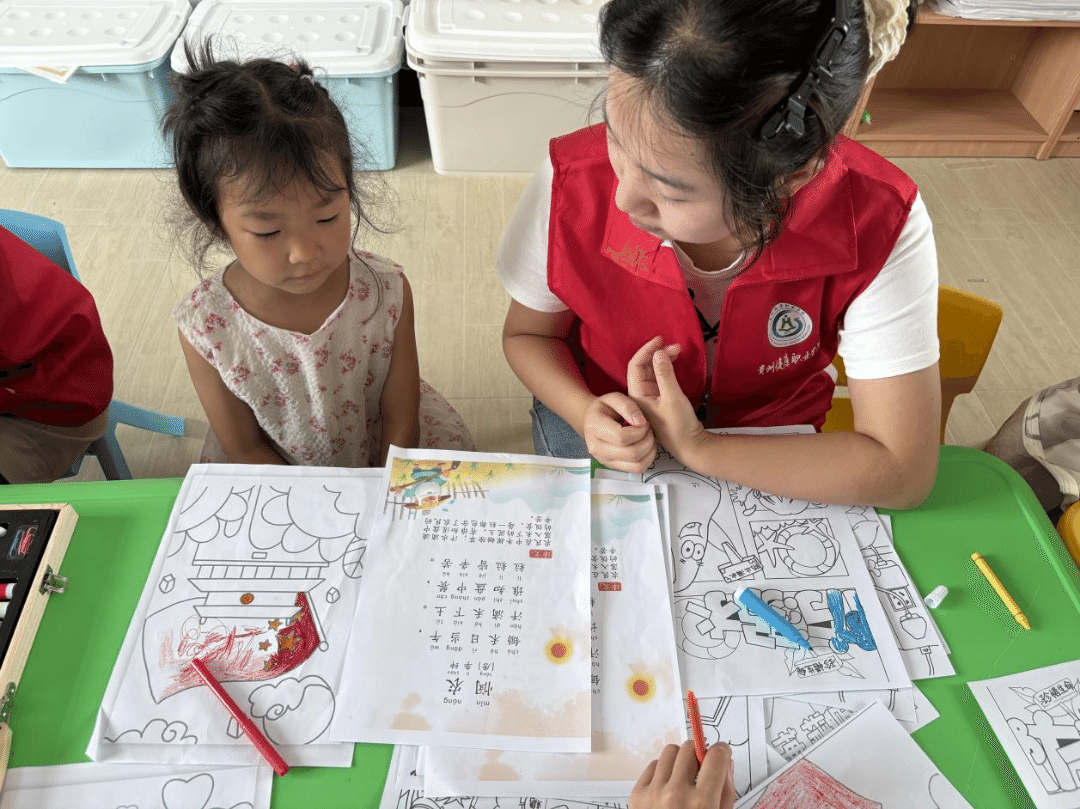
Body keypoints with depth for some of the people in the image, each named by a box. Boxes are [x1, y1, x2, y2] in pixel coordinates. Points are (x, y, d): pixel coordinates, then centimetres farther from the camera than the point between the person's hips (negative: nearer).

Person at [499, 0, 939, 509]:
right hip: (602, 422, 0)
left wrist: (695, 447, -28)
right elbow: (527, 334, -6)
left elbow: (903, 472, -24)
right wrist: (588, 415, -26)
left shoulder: (882, 227, -28)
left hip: (769, 460, 1)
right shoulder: (571, 181, -25)